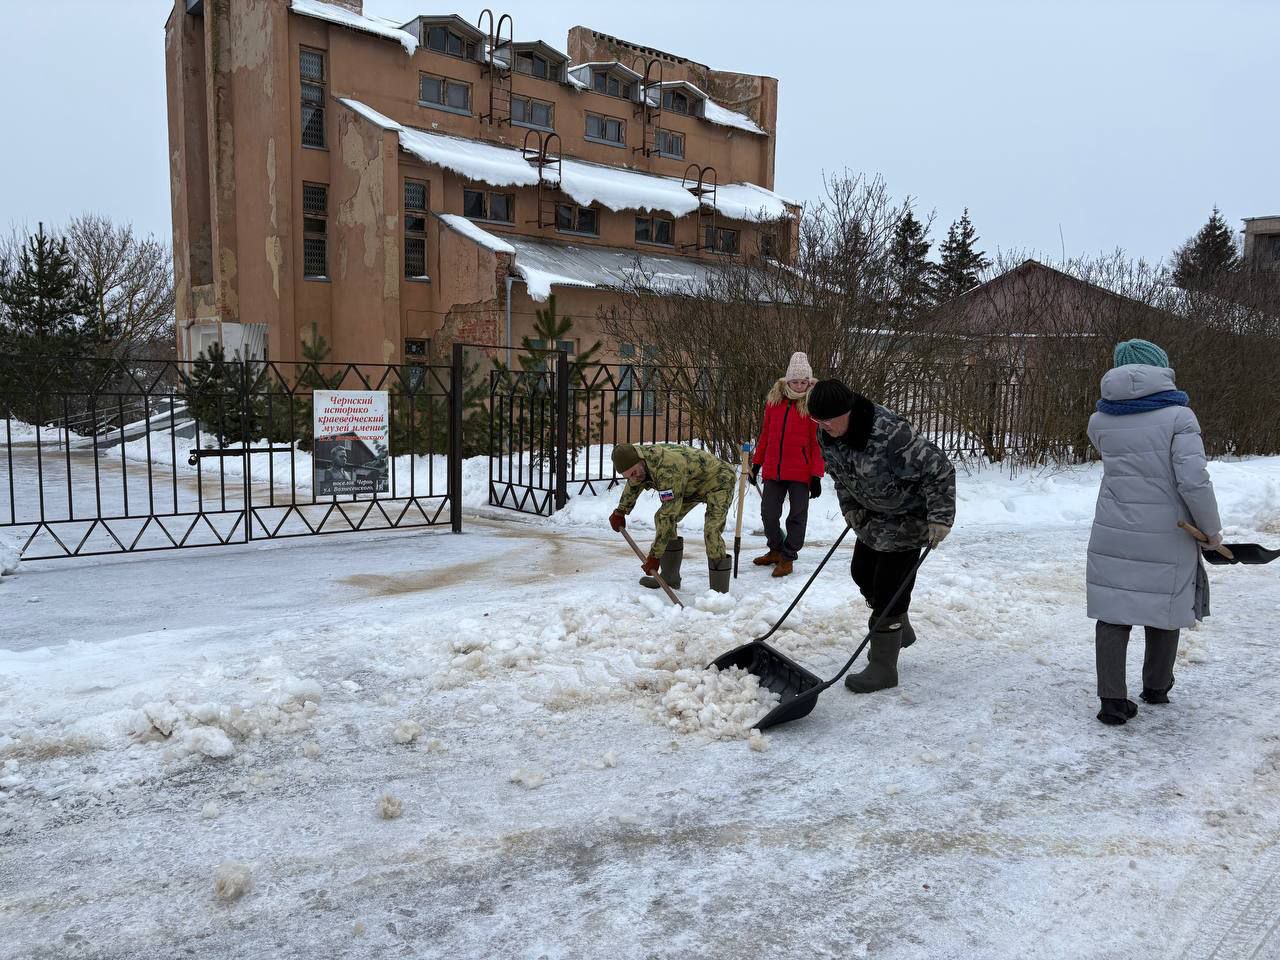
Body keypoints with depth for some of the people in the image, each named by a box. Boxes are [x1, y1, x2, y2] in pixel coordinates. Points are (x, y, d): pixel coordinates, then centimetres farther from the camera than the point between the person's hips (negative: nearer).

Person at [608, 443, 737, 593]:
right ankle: (669, 578, 13)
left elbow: (669, 516, -39)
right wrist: (620, 511, 24)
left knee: (711, 531, -26)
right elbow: (633, 486, 14)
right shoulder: (635, 461, -12)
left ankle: (720, 592, -21)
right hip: (692, 484, 9)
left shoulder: (667, 469, -40)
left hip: (718, 479, -9)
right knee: (661, 518, 5)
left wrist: (654, 555, -36)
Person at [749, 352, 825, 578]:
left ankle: (787, 557, 17)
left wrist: (816, 475, -12)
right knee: (768, 513, 10)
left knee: (797, 515, 4)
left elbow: (818, 442, -8)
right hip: (773, 470, 4)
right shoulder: (774, 399, 6)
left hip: (801, 472, -4)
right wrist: (757, 462, 13)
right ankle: (776, 550, 31)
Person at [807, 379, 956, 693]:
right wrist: (850, 508, 6)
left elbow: (939, 469, -29)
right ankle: (901, 631, 41)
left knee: (888, 588, -8)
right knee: (862, 572, 17)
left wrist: (940, 518, -29)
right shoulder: (828, 435, -11)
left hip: (907, 518, -8)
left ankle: (883, 668, 4)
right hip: (873, 515, 8)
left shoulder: (889, 432, -36)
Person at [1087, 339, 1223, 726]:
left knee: (1113, 611, 7)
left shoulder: (1100, 421, 1)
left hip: (1113, 534, 2)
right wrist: (1212, 528, -6)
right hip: (1166, 536, -2)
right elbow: (1194, 480, -17)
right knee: (1165, 608, 17)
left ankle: (1113, 700, 3)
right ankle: (1156, 687, 35)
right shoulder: (1178, 415, -11)